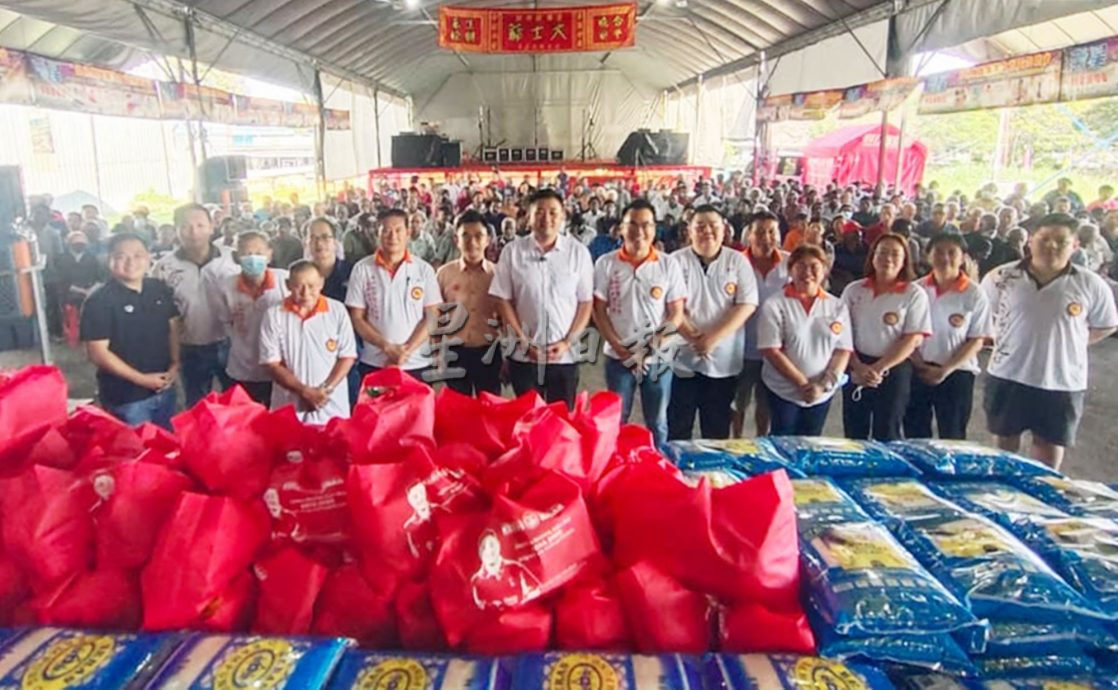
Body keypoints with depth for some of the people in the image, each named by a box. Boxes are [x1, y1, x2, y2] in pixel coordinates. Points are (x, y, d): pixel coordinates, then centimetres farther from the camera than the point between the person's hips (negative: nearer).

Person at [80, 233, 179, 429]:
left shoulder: (161, 290, 1)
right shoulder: (99, 301, -15)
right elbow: (98, 353, -16)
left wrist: (174, 365, -3)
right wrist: (141, 379, -16)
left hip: (164, 388, 5)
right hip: (126, 397, -5)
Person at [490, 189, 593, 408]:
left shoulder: (578, 252, 0)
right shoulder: (512, 251, 0)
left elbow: (586, 302, 2)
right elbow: (503, 300, 1)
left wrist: (567, 342, -8)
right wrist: (523, 341, -6)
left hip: (565, 356, 0)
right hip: (523, 357, 0)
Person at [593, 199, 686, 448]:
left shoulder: (668, 264, -1)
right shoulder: (606, 264, -2)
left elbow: (677, 313, -2)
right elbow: (599, 311, -2)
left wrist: (657, 341, -16)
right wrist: (620, 348, -11)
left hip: (658, 358, 0)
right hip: (618, 357, 0)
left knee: (657, 423, 13)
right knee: (616, 421, 12)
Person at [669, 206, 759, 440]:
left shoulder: (738, 261, 3)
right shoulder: (677, 261, 0)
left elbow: (747, 305, -6)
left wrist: (714, 338, -16)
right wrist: (693, 338, -18)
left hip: (724, 360, 1)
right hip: (683, 357, -1)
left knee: (717, 429, 11)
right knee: (677, 427, 6)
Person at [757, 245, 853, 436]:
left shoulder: (838, 306, 4)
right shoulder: (775, 304, -7)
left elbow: (843, 350, 1)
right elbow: (771, 350, -12)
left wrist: (824, 384, -12)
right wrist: (802, 383, -15)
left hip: (823, 393, 3)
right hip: (783, 390, -3)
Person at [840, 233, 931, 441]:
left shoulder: (914, 294, -4)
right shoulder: (854, 290, 2)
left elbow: (912, 339, -9)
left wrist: (878, 368, -15)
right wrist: (858, 367, -11)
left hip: (893, 371, -2)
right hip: (856, 370, 3)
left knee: (886, 436, 7)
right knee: (853, 435, 11)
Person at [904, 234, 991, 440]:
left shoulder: (975, 294, -6)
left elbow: (976, 341, -5)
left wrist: (945, 370, -13)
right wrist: (920, 365, -7)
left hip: (956, 373, -2)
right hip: (917, 372, 2)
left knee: (952, 438, 7)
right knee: (914, 436, 10)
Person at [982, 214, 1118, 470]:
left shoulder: (1091, 285, -5)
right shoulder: (1000, 277, -6)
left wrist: (1069, 343, 1)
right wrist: (1002, 339, 2)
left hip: (1063, 382, 0)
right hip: (1008, 377, 0)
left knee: (1050, 446, 10)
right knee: (1006, 441, 14)